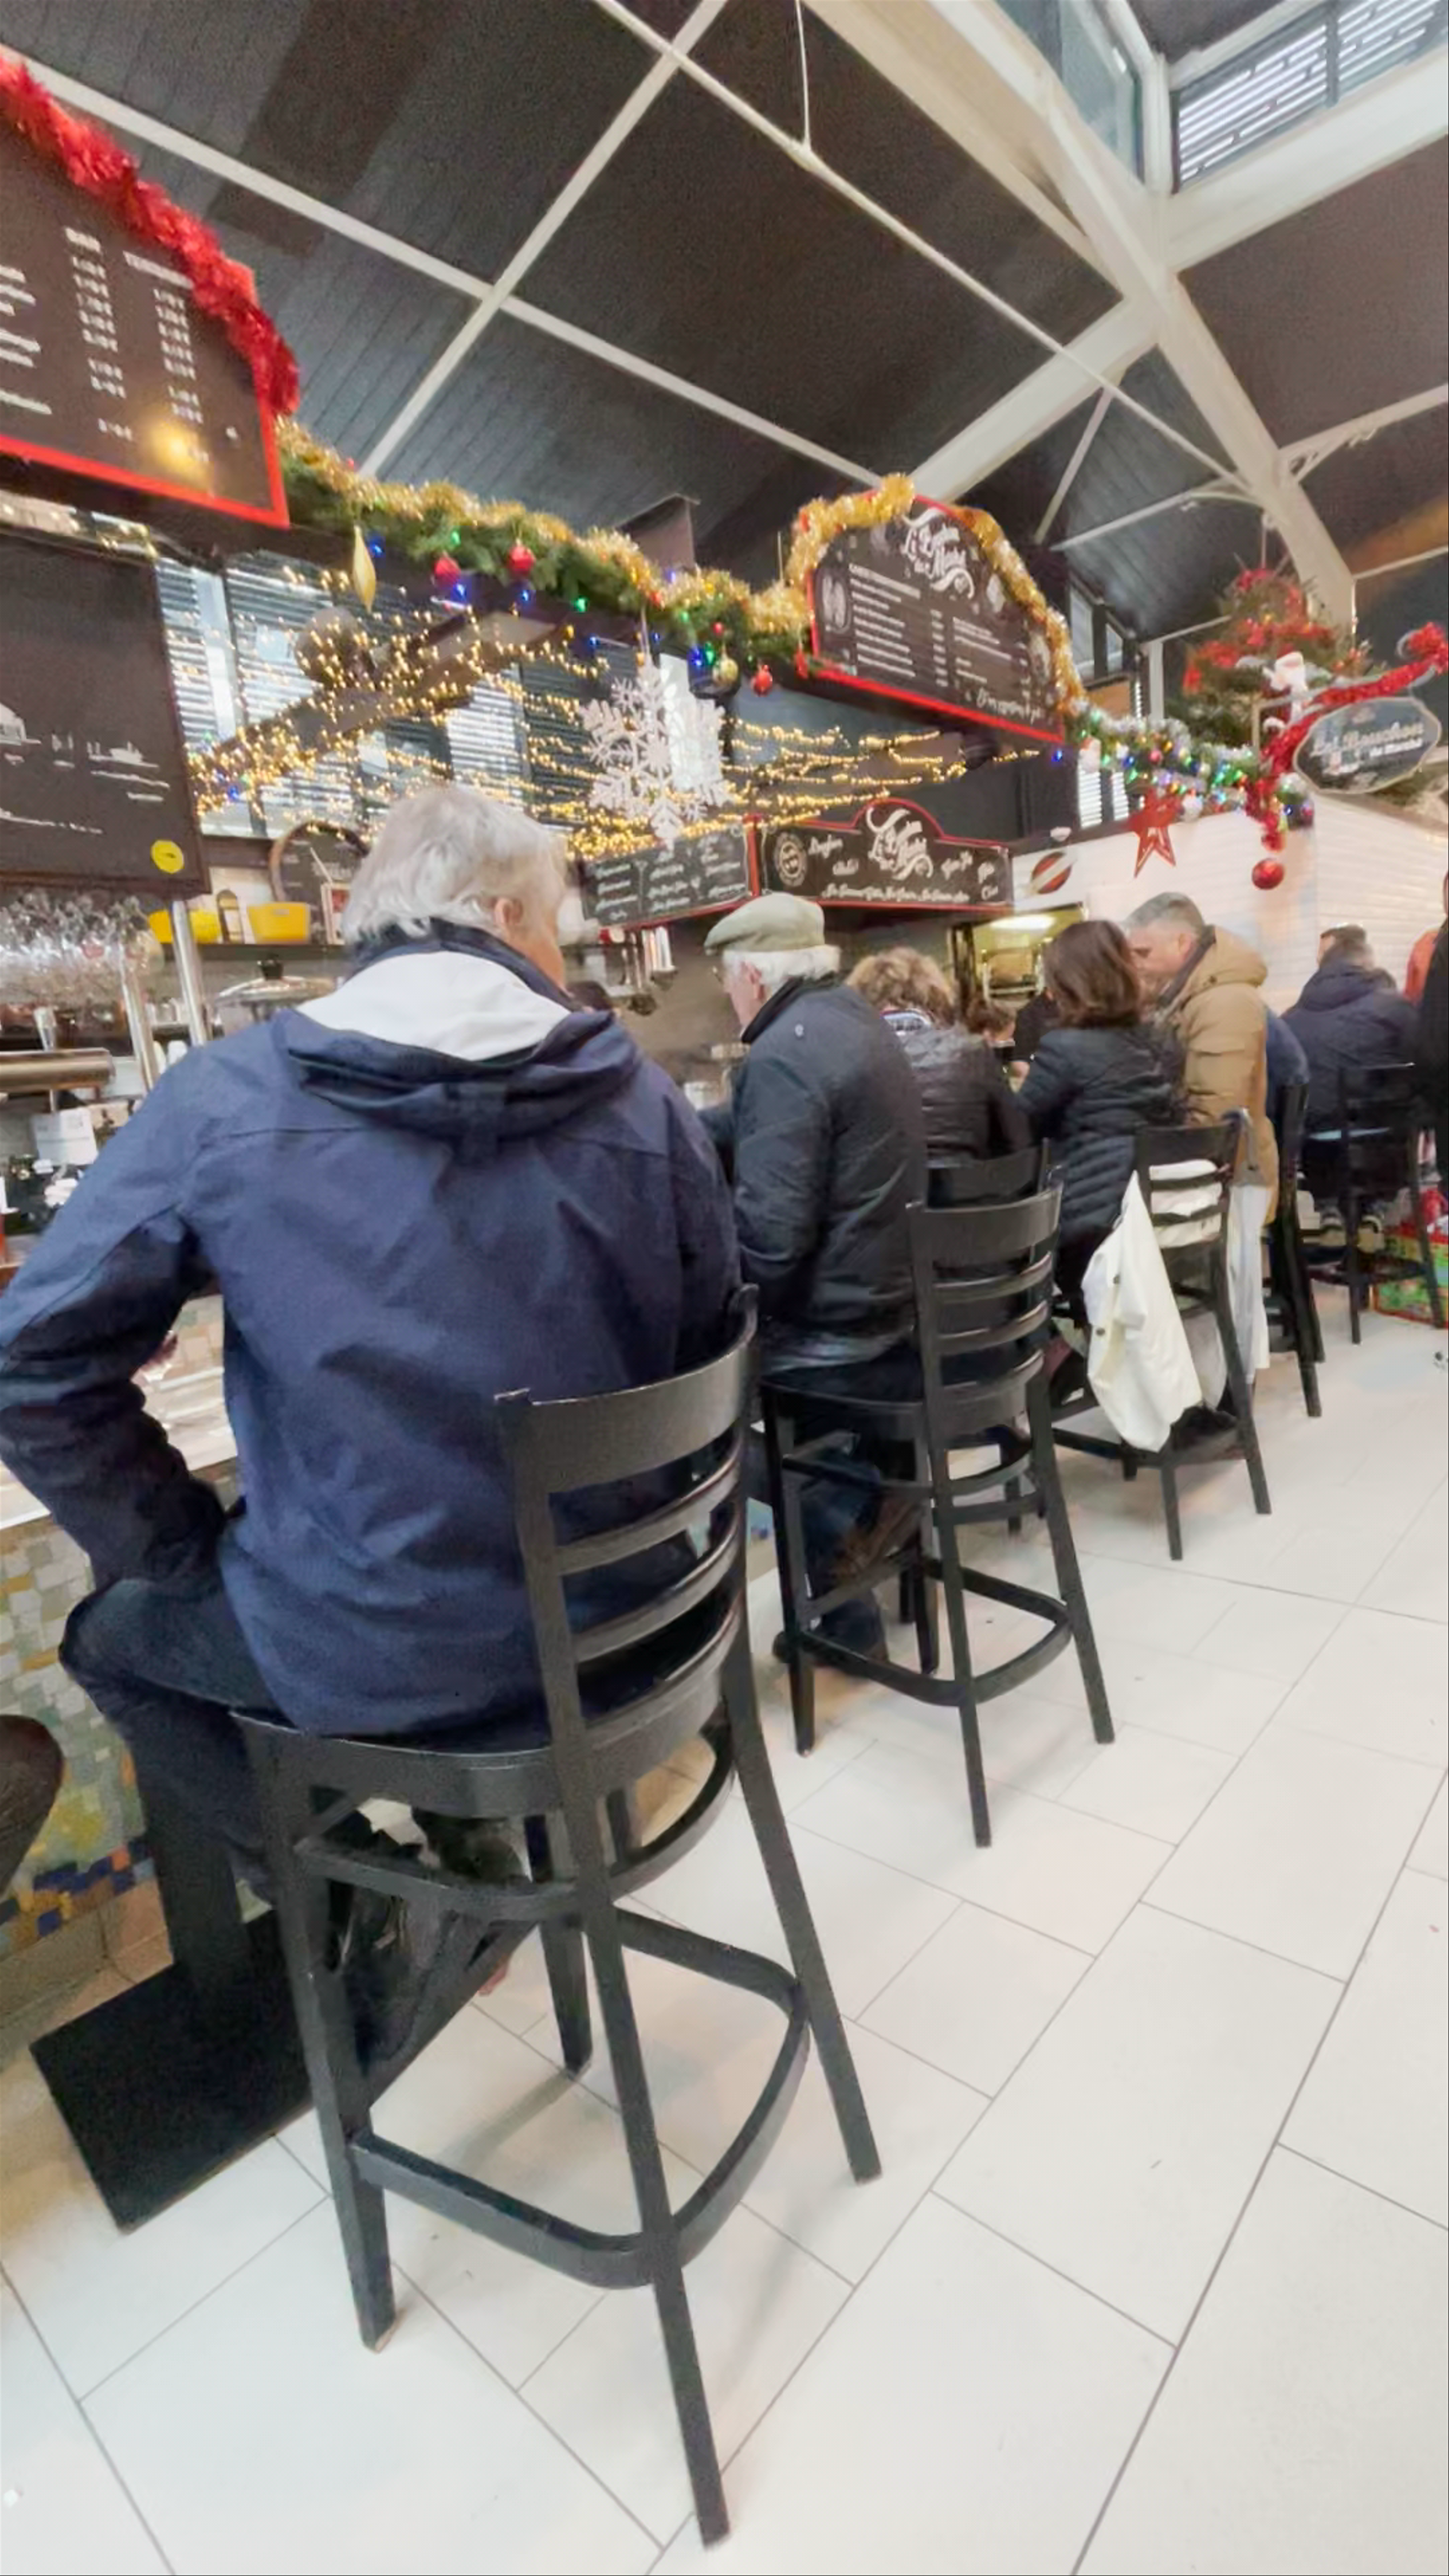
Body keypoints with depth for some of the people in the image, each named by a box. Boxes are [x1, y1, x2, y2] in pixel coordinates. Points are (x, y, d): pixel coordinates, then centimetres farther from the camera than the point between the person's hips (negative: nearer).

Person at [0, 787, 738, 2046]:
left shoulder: (227, 1093, -11)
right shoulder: (639, 1092, -5)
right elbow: (707, 1341, 3)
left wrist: (180, 1549, 4)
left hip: (374, 1649, -3)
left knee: (114, 1634, 27)